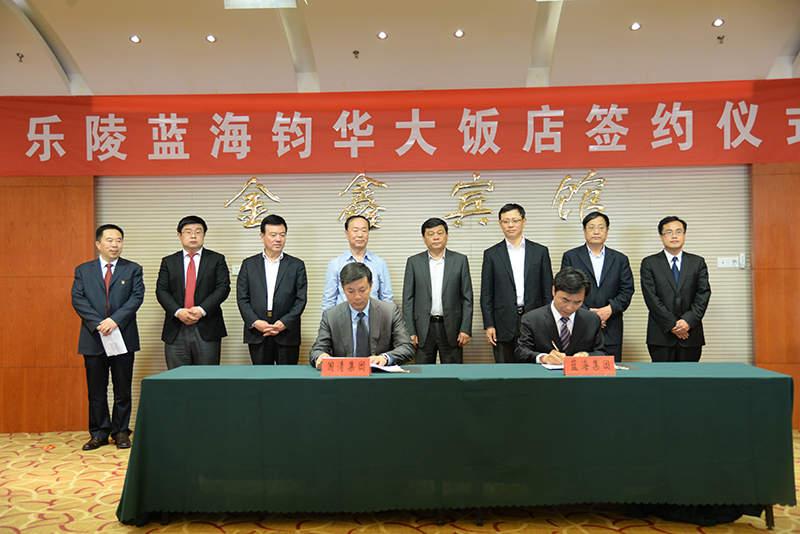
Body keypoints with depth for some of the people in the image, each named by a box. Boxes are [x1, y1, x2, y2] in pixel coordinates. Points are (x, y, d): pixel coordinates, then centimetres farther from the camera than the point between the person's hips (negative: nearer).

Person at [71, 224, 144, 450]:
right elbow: (78, 299, -1)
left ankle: (121, 432, 16)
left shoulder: (133, 269, 7)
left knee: (122, 389, 5)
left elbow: (137, 297, -4)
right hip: (93, 339, 1)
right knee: (96, 390, 7)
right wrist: (98, 323, -14)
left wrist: (115, 320, -17)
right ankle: (99, 433, 18)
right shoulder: (83, 270, 9)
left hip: (123, 337, -1)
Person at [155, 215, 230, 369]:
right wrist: (178, 312, -13)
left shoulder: (217, 260, 9)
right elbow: (161, 291, 4)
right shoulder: (168, 262, 14)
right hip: (176, 331, 2)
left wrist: (202, 310, -14)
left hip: (207, 329, -1)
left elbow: (223, 288, -2)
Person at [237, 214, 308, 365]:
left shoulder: (297, 265, 8)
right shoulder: (249, 264, 11)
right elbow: (242, 298, 5)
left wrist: (284, 323, -11)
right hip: (257, 335, 1)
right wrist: (255, 322, -10)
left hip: (287, 334, 0)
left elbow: (301, 300, 2)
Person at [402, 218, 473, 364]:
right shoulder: (414, 262, 6)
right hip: (423, 329, 0)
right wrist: (410, 332, -2)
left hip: (451, 328, 0)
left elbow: (467, 298, 4)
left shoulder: (460, 260, 5)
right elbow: (408, 300, 5)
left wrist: (466, 329, -3)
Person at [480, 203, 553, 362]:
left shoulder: (540, 252, 8)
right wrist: (489, 325, -2)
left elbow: (548, 291, 8)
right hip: (504, 324, 0)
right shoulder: (491, 254, 7)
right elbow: (486, 294, 5)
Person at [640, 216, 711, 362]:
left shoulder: (698, 262, 12)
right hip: (661, 335, -2)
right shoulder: (649, 263, 5)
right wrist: (671, 324, -11)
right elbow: (651, 298, -4)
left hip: (691, 334, 2)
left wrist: (688, 320, -11)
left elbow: (704, 294, 3)